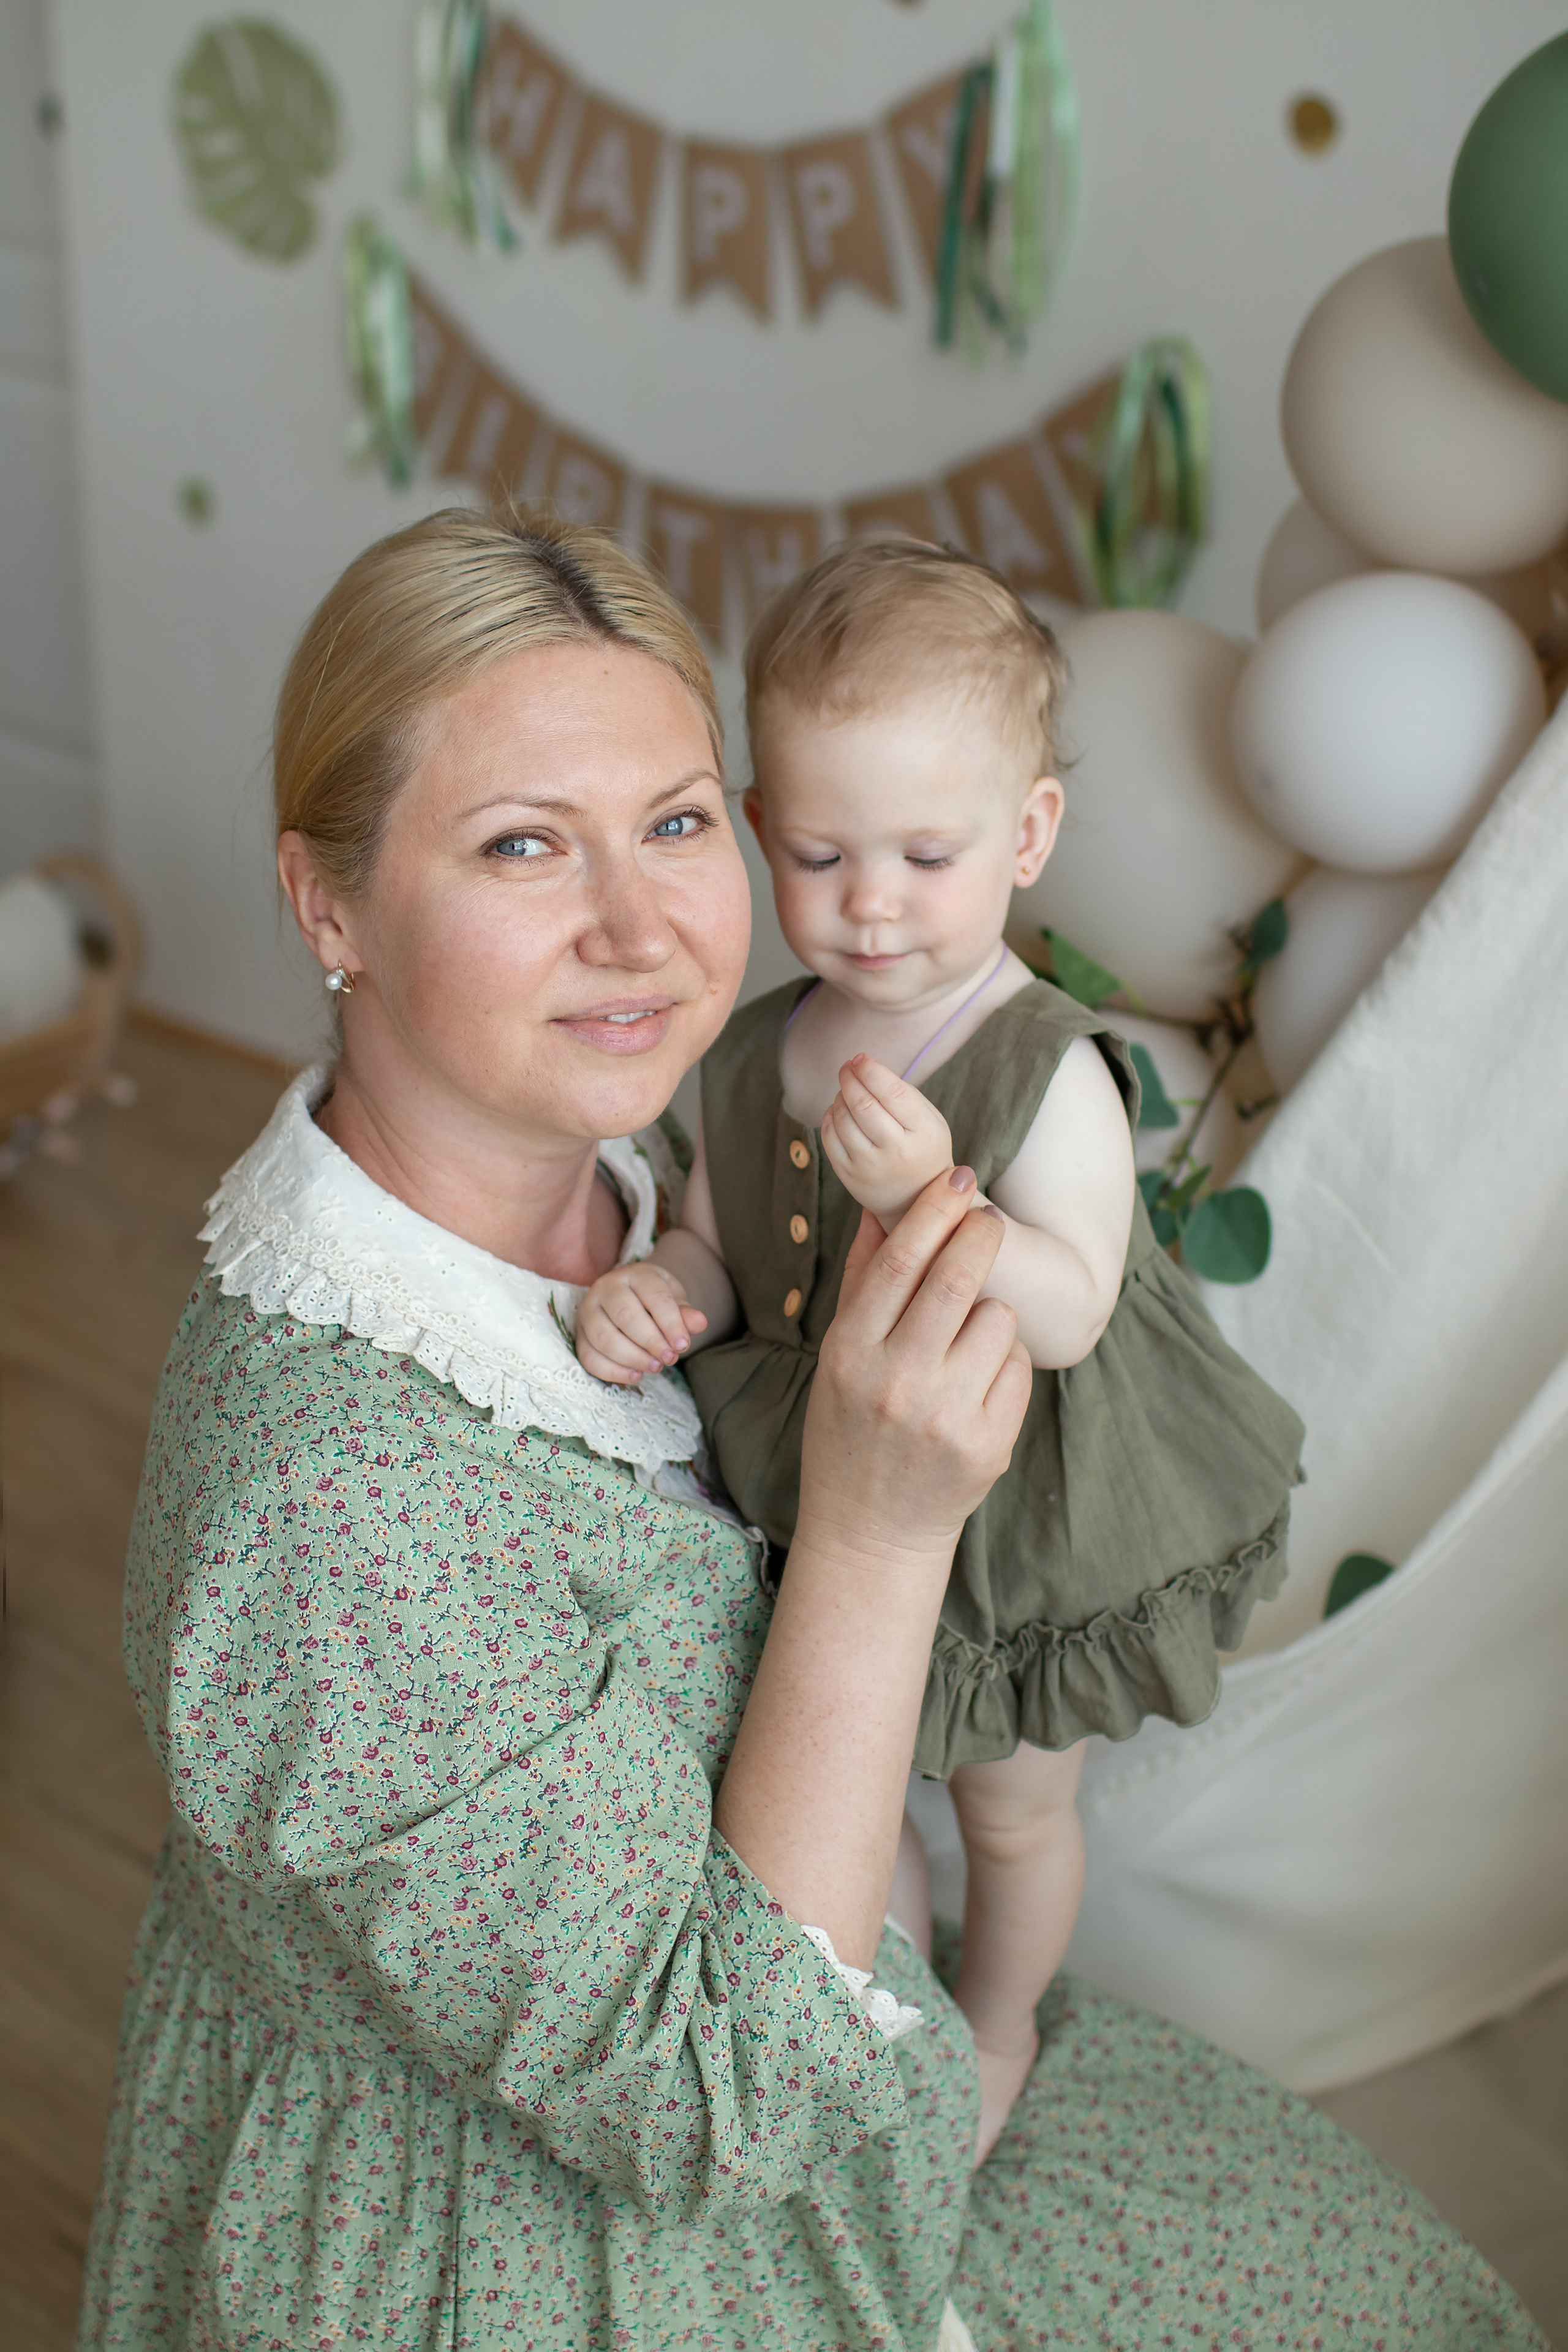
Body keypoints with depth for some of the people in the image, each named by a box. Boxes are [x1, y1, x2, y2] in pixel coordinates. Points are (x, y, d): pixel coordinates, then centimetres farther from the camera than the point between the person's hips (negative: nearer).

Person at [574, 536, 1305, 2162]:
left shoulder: (1051, 1070, -25)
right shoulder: (753, 1059, -9)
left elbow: (1067, 1315, -31)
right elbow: (718, 1255, 1)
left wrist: (928, 1196, -46)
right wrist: (655, 1295, -21)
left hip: (1013, 1533, -4)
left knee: (1013, 1806, 21)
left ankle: (998, 2028, 51)